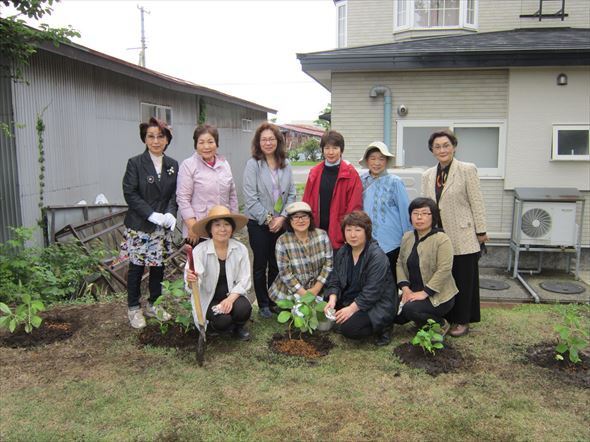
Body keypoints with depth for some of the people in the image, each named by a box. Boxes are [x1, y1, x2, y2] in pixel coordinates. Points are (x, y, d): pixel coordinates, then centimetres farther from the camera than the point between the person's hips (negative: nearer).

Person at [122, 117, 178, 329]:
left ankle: (153, 304, 27)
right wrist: (152, 215, -19)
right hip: (139, 226, -4)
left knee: (159, 265, 11)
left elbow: (175, 194, 6)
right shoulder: (135, 163, -6)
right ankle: (133, 308, 20)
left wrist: (170, 213, -13)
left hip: (163, 227, 4)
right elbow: (130, 193, -11)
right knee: (137, 266, 5)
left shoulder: (173, 165, 7)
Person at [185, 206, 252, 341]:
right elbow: (196, 280, -29)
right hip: (209, 298, -2)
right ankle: (213, 324, 12)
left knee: (243, 309, -28)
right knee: (223, 321, -27)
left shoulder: (240, 249, -10)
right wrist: (191, 279, -53)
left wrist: (231, 298, -25)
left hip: (232, 295, 2)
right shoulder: (200, 250, -18)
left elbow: (244, 280, -9)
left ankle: (239, 327, 9)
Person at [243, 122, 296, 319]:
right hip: (259, 223, -4)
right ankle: (263, 304, 20)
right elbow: (250, 197, -13)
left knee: (276, 263, 11)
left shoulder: (285, 164, 4)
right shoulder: (253, 164, -9)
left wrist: (282, 217, -8)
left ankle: (274, 301, 27)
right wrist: (268, 219, -11)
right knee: (261, 264, 7)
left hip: (280, 222, 4)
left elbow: (291, 193, 3)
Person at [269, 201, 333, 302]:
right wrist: (304, 294, -15)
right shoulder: (282, 241, -10)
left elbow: (329, 262, -3)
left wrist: (316, 289, -10)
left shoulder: (322, 235, -4)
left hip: (318, 291, 1)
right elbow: (285, 273, -11)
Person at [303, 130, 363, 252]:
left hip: (340, 235, -4)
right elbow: (307, 203, 9)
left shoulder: (350, 174, -5)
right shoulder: (314, 173, 8)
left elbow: (354, 207, -7)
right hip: (317, 232, 4)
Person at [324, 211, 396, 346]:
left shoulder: (378, 257, -22)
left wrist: (352, 308, -29)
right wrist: (332, 300, -17)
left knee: (349, 328, -25)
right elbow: (335, 280, 1)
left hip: (377, 304, -7)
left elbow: (372, 291, -25)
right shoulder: (342, 252, 1)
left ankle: (382, 327, 0)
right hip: (351, 298, 8)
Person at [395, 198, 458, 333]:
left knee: (410, 309, -29)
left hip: (438, 296, -6)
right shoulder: (407, 237, 6)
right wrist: (405, 288, -8)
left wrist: (424, 293, -24)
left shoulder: (442, 239, -15)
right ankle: (423, 320, 16)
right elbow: (400, 263, 6)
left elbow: (444, 270, -22)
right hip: (413, 292, 6)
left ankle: (441, 324, 0)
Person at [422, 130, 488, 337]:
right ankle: (444, 318, 23)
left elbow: (476, 203, -6)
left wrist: (481, 231, -6)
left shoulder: (467, 170, -5)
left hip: (462, 236, -4)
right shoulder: (427, 175, 10)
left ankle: (462, 321, 18)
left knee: (463, 279, 5)